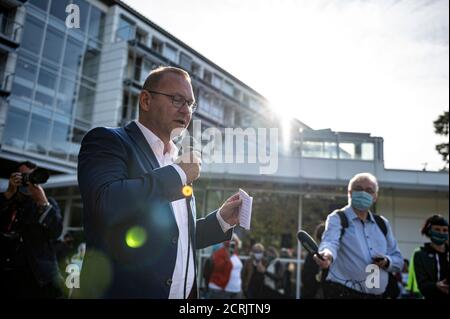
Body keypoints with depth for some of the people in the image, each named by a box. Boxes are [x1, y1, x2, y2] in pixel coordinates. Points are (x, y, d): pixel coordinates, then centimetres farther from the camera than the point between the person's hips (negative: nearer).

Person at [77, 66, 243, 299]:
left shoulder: (177, 164, 12)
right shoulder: (107, 141, -8)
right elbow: (106, 205, -28)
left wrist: (222, 220, 4)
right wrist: (178, 173, -17)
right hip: (123, 291, -7)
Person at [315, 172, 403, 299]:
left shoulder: (383, 224, 13)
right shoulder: (337, 218, -4)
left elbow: (398, 260, 16)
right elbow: (330, 242, -24)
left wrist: (387, 261, -7)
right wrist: (328, 255, -47)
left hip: (377, 294, 6)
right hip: (343, 293, -5)